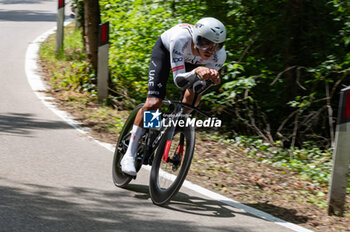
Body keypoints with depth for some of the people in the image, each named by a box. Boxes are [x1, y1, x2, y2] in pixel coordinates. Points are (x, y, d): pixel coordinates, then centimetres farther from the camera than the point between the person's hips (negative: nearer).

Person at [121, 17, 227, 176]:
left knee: (194, 93, -22)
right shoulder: (181, 38, -45)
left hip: (191, 60, 4)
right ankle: (129, 155, -8)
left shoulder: (219, 56, -34)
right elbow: (179, 81, -46)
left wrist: (212, 78, -41)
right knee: (154, 102, -16)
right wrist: (196, 71, -65)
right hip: (165, 50, -4)